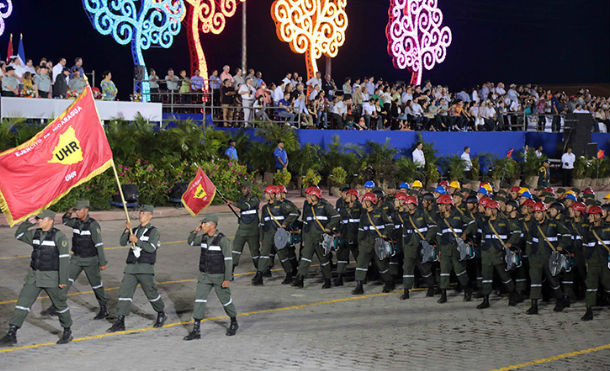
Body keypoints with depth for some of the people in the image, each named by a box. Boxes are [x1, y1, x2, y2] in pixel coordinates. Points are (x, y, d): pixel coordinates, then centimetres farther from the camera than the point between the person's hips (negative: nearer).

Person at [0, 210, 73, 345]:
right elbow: (19, 235, 19)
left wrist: (63, 279, -17)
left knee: (60, 304, 9)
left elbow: (64, 258, -14)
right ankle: (11, 334, -4)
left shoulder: (59, 236, -13)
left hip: (51, 277, -6)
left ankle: (67, 332, 28)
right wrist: (28, 222, 3)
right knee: (23, 302, -4)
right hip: (34, 276, 6)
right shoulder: (36, 233, 7)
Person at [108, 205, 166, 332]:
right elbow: (123, 243, 9)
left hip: (145, 269, -5)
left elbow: (151, 248, -13)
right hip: (131, 267, 5)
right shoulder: (135, 230, 18)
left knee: (151, 293, 2)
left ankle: (161, 314, 27)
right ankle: (120, 322, -6)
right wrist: (127, 230, -5)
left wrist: (137, 240, -16)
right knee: (124, 292, -5)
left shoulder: (153, 231, 0)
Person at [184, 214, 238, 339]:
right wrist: (195, 231, -2)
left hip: (219, 276, -5)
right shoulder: (204, 237, 2)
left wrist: (227, 279, -20)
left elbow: (228, 260, -17)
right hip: (204, 276, 5)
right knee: (199, 300, -5)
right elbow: (190, 242, 17)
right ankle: (196, 331, -3)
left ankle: (234, 323, 33)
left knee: (225, 300, 9)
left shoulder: (223, 239, -17)